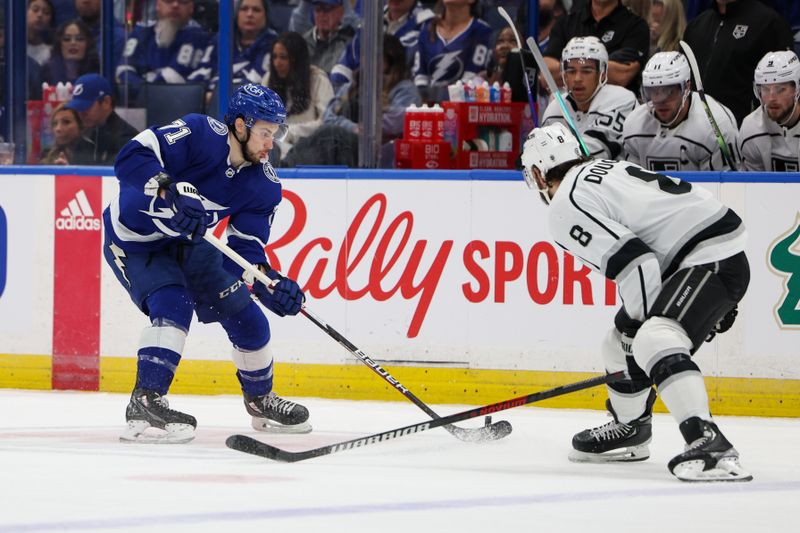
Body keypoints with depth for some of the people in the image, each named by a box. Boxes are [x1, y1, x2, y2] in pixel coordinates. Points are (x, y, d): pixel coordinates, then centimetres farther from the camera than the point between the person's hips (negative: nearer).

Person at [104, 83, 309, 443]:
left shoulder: (264, 186, -11)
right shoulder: (199, 135, -29)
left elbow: (246, 248, -10)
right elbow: (133, 156, -37)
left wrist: (269, 282, -28)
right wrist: (169, 193, -49)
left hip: (189, 242, 7)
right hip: (134, 241, -7)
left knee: (245, 315, 8)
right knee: (174, 306, -29)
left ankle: (260, 400, 30)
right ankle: (144, 404, -29)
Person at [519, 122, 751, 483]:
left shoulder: (566, 205, -8)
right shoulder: (605, 168, 21)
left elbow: (631, 260, -18)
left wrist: (643, 325, -11)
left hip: (711, 259, -10)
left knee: (656, 341, -29)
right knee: (621, 341, 21)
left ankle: (708, 443, -46)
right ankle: (628, 430, 41)